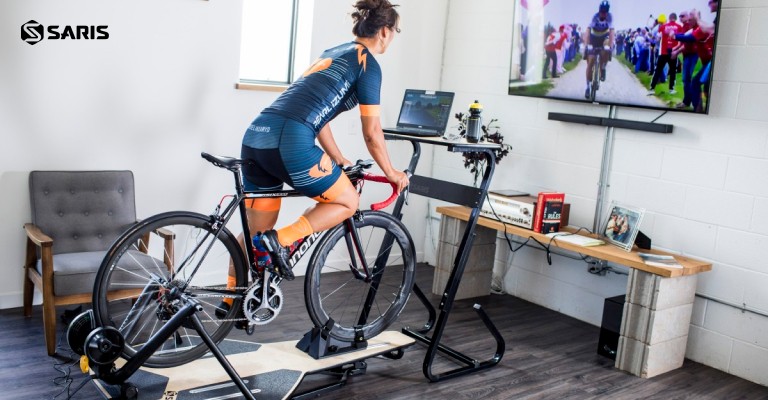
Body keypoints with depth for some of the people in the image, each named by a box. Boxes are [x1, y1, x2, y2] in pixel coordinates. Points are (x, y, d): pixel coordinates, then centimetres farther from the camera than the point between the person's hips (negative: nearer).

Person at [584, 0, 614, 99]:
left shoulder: (609, 17, -26)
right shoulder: (594, 17, -28)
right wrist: (586, 45, -50)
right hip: (594, 37, 0)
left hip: (604, 37, 0)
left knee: (606, 50, -35)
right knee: (590, 63, -9)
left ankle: (602, 69, -8)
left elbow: (611, 32, -34)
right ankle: (588, 86, -1)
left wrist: (610, 46, -47)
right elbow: (588, 31, -37)